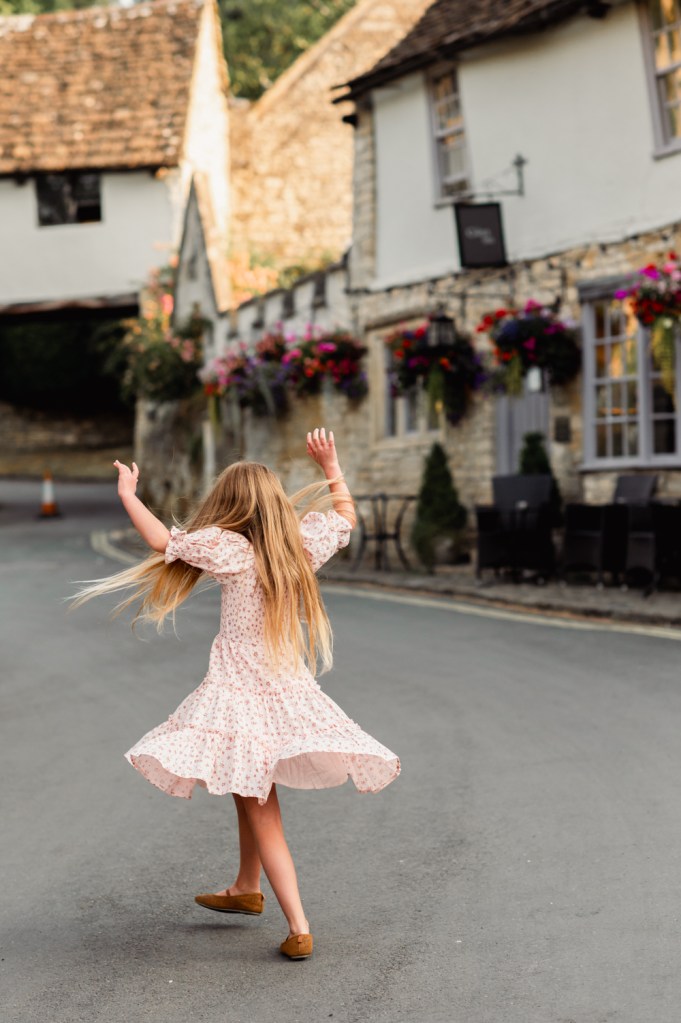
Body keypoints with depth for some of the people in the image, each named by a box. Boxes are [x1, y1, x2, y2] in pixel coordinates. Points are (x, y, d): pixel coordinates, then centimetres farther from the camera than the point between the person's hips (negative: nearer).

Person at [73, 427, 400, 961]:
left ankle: (299, 928, -8)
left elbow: (162, 539, -11)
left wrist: (127, 493, 4)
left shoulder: (229, 548, -12)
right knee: (253, 793, 26)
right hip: (291, 692, 6)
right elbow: (345, 516, 22)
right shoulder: (302, 542, 4)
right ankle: (246, 888, 44)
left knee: (261, 812, -2)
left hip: (240, 693, -6)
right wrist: (331, 465, 31)